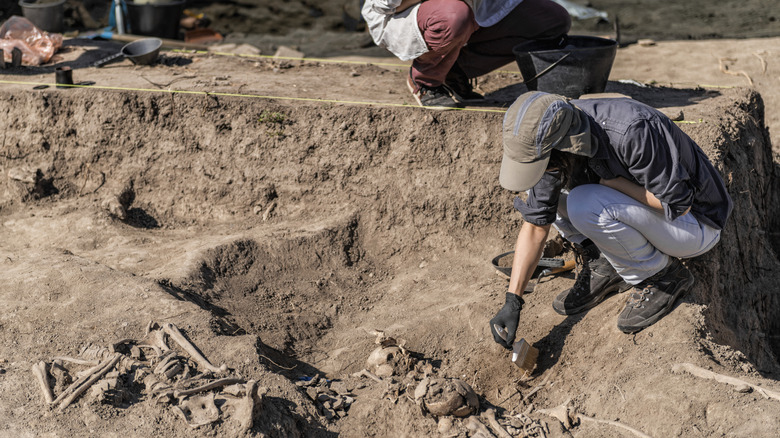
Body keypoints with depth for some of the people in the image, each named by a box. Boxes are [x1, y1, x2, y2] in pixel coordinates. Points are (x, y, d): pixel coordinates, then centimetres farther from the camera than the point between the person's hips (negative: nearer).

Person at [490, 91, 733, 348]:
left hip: (695, 223, -7)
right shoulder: (550, 140, -14)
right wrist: (512, 301, -11)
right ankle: (604, 268, 3)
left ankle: (662, 276, -7)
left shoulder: (634, 130, -36)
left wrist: (608, 181, -24)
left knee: (586, 205, -30)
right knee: (542, 190, -5)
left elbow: (678, 205, -27)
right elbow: (535, 226, -6)